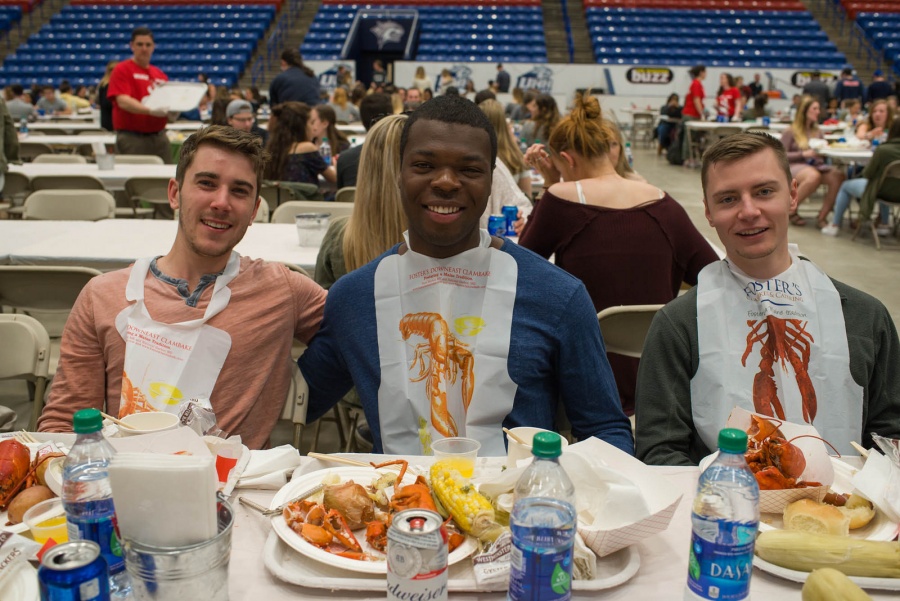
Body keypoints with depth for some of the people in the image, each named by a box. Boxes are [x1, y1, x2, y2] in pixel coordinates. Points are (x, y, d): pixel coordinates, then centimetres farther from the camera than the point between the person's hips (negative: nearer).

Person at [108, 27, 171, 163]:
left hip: (159, 137, 5)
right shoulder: (122, 70, 0)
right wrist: (150, 110, -28)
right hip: (132, 138, -5)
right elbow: (123, 101, -13)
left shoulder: (160, 75, 17)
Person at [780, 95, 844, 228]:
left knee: (838, 176, -28)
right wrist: (804, 154, -13)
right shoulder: (791, 132, 4)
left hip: (817, 165, 5)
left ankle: (822, 217, -20)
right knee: (814, 176, -41)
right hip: (795, 167, -5)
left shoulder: (817, 131, 20)